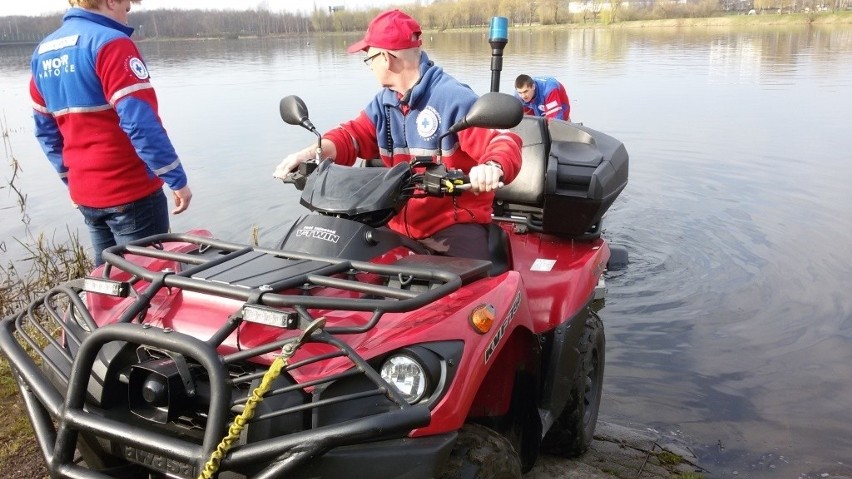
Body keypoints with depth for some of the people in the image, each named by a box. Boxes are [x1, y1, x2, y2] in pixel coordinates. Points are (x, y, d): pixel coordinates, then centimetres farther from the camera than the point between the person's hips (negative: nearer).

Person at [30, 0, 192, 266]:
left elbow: (45, 129, 15)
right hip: (130, 191, -8)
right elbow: (140, 121, -22)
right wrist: (177, 179, -16)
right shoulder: (110, 43, -15)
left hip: (84, 193, 8)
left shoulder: (43, 52, 10)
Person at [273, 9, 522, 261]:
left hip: (455, 224, -7)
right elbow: (354, 135, 7)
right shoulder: (383, 103, 11)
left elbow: (503, 142, -21)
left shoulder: (452, 97, -15)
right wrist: (311, 153, -15)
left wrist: (493, 167, -47)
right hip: (401, 225, 7)